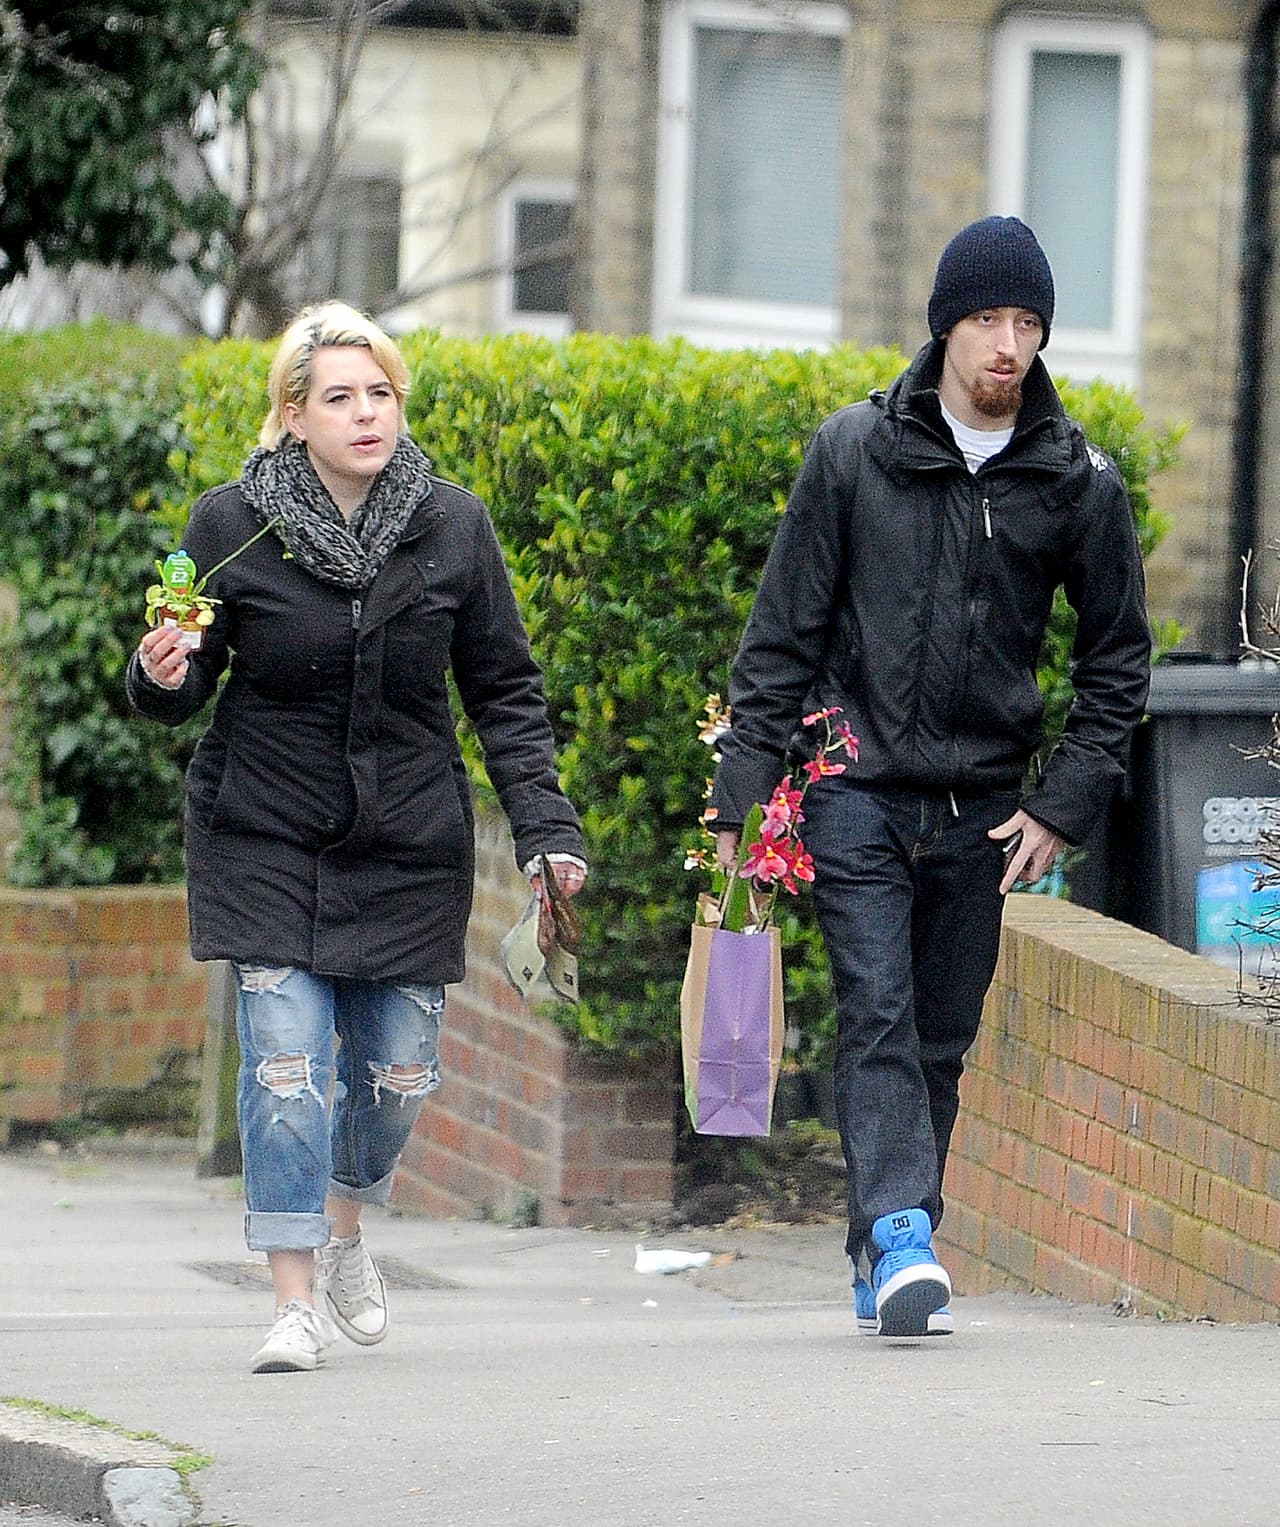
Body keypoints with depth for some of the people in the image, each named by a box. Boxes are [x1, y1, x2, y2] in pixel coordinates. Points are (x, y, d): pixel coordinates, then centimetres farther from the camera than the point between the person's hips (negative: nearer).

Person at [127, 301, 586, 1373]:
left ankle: (344, 1231, 37)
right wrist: (162, 677, -22)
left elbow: (505, 691, 4)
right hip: (266, 839, -2)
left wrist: (545, 826, -5)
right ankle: (296, 1302, -4)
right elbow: (185, 688, 2)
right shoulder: (231, 527, -6)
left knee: (399, 1070, 7)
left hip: (410, 846, 2)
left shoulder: (452, 525, -2)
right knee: (286, 1064, -11)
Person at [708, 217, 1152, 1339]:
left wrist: (1065, 803, 1)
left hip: (985, 809, 2)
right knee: (879, 1020, -14)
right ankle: (903, 1240, -24)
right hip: (857, 793, -2)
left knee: (942, 1042, 6)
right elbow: (784, 630, 2)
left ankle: (887, 1260, 15)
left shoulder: (1078, 481, 2)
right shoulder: (856, 450, -2)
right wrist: (746, 792, -3)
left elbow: (1118, 655, 10)